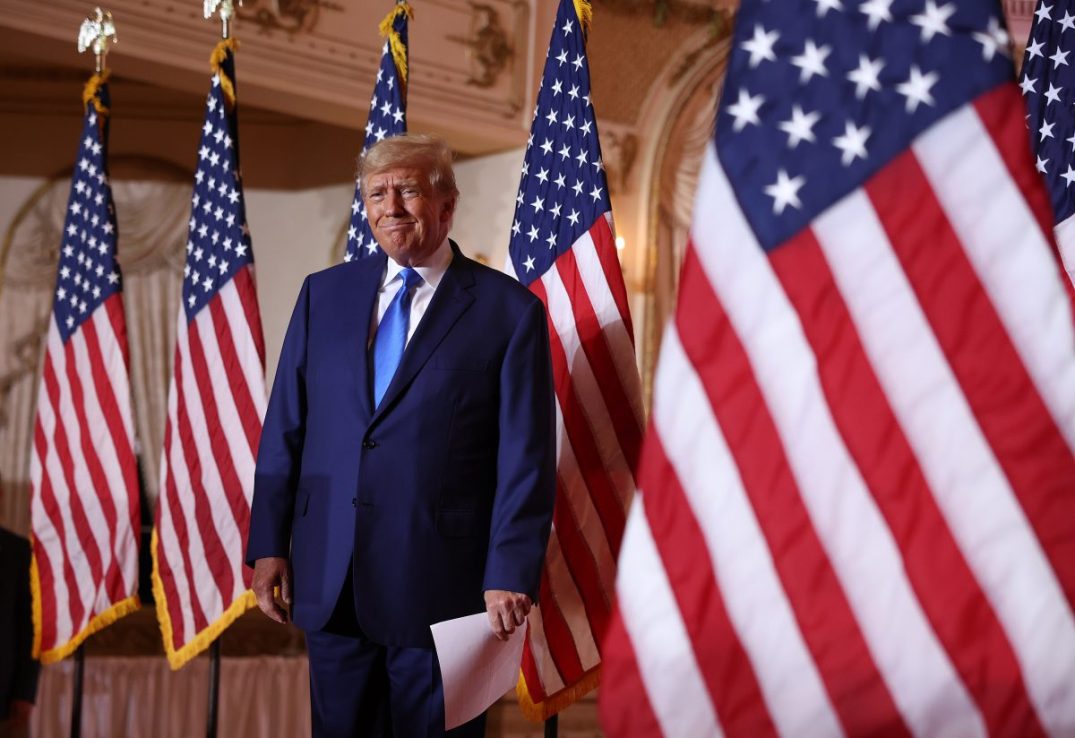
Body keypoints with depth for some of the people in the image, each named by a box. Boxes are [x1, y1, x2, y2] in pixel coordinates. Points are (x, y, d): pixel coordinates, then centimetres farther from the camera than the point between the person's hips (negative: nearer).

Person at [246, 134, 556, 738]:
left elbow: (527, 461, -6)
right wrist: (269, 544, 5)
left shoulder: (510, 311, -3)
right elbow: (285, 428, 10)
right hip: (329, 583, 4)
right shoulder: (325, 294, 9)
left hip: (440, 587, -4)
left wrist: (511, 576, -12)